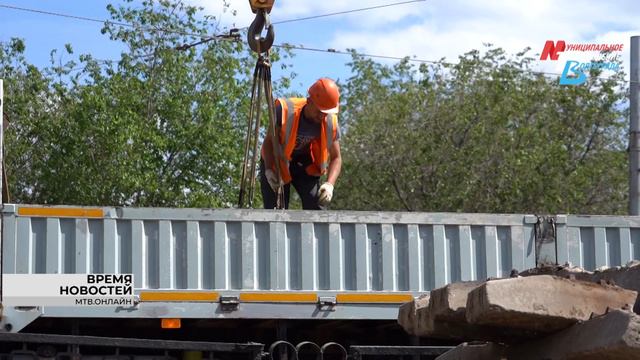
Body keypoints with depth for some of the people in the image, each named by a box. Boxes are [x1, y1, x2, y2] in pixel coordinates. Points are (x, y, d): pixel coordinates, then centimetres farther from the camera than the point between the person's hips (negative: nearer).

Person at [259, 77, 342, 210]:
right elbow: (269, 142, -17)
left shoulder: (331, 123, -18)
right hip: (277, 162, -3)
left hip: (304, 165, 3)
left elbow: (336, 158, -9)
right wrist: (269, 170, -31)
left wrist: (330, 184, -27)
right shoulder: (285, 110, -28)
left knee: (316, 206, -13)